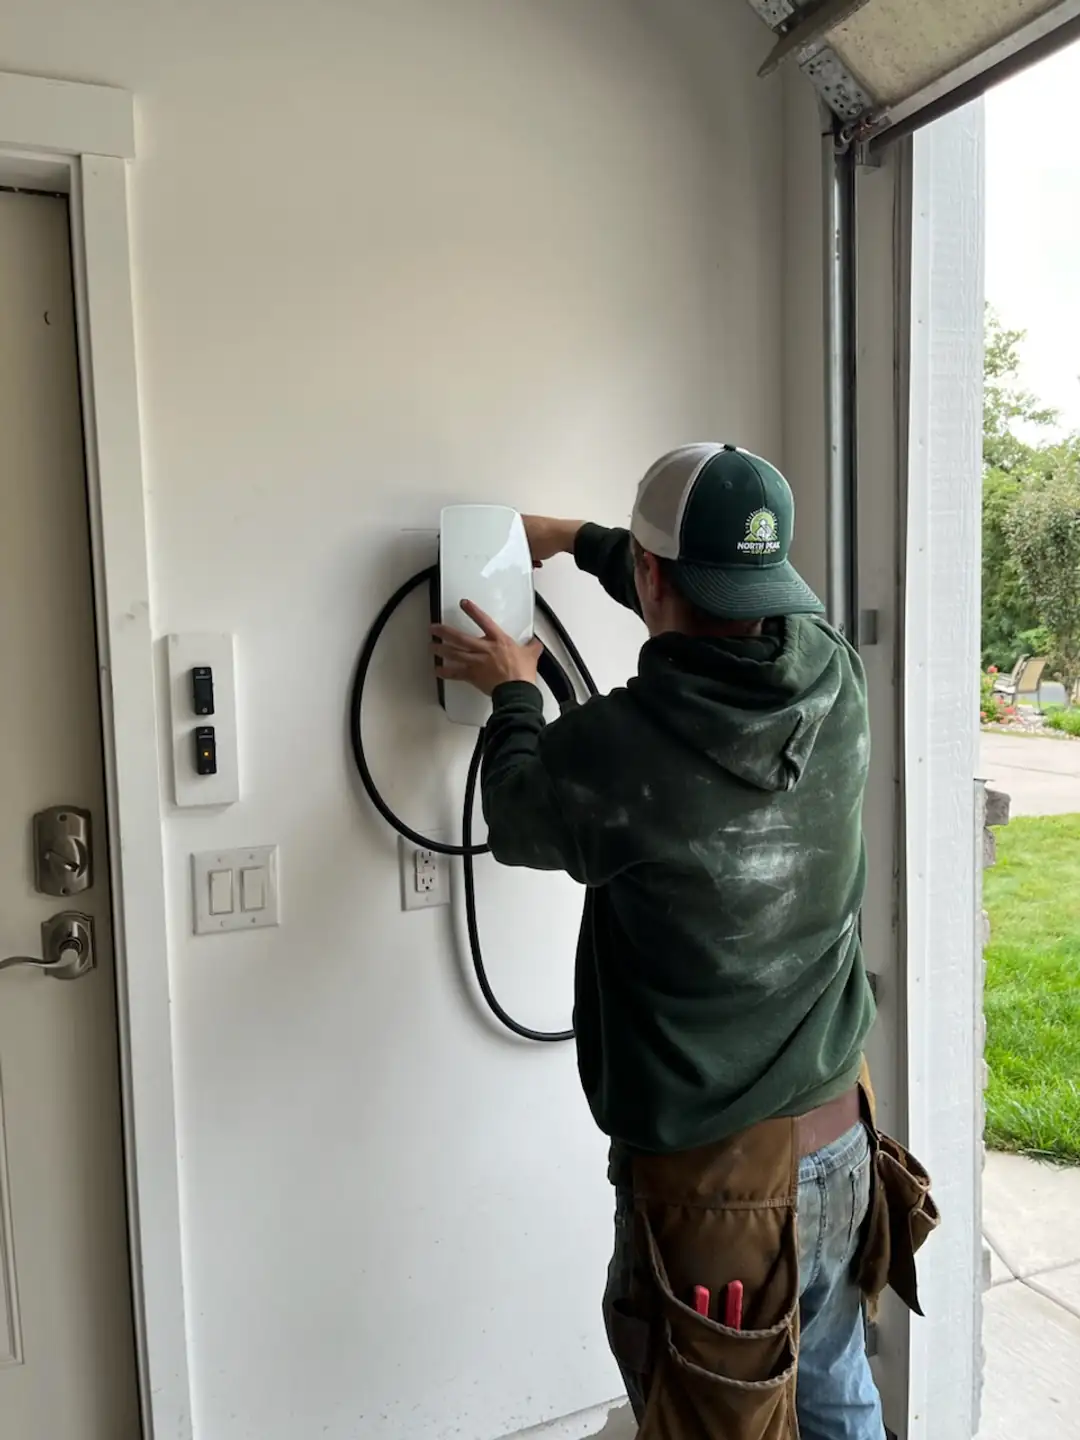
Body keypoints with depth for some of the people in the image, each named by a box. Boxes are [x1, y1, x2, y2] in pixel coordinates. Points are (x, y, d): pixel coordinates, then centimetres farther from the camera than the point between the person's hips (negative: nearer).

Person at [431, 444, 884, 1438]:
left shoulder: (619, 748, -26)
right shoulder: (837, 681, -8)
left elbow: (517, 820, -2)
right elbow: (746, 594, 15)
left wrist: (514, 695, 17)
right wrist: (578, 540, 25)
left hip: (713, 1174, -6)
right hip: (840, 1137, 6)